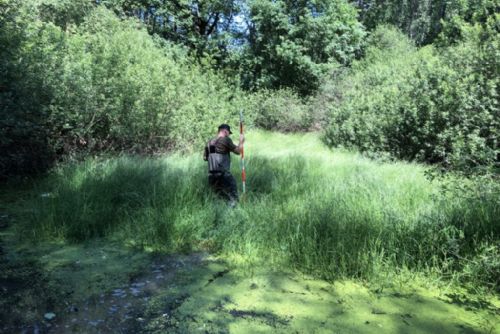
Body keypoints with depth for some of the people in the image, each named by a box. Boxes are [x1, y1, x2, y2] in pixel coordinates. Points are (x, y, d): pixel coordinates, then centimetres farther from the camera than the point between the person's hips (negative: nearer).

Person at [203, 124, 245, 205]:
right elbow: (238, 151, 0)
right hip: (224, 176, -7)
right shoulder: (225, 140, -5)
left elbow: (205, 158, 21)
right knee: (233, 199, 2)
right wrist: (241, 141, 14)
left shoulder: (209, 143, 14)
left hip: (211, 177, 7)